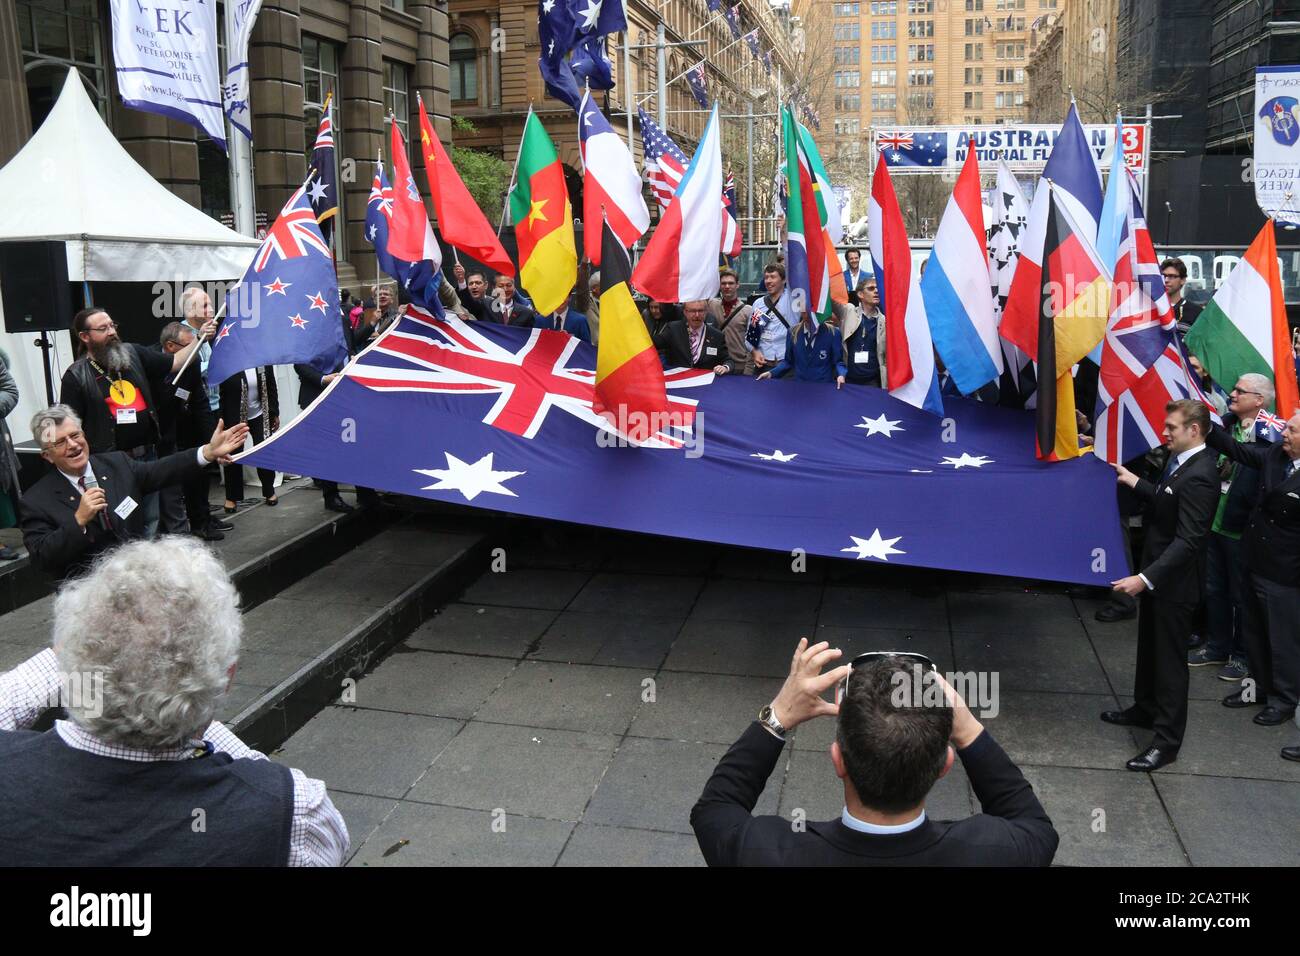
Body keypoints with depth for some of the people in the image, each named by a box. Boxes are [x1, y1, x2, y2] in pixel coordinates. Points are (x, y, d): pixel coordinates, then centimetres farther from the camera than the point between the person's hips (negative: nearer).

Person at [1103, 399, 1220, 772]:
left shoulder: (1199, 475, -26)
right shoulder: (1180, 461, 3)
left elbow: (1188, 540, -30)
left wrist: (1146, 578, -34)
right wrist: (1134, 482, 13)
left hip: (1174, 580, -9)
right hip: (1157, 573, 9)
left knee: (1170, 657, 1)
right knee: (1149, 647, 23)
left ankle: (1167, 740, 11)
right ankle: (1145, 709, 41)